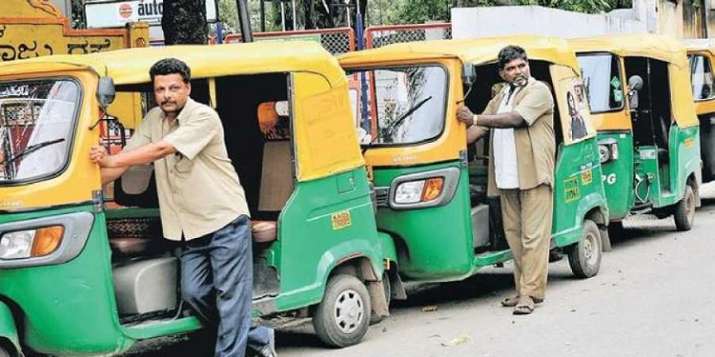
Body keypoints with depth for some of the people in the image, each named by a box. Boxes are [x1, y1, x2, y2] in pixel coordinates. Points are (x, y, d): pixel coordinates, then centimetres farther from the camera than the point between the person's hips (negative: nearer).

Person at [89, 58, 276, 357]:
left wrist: (109, 160, -28)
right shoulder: (153, 120, 8)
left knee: (230, 294, -4)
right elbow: (127, 157, 5)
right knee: (194, 293, 6)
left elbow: (161, 149, -25)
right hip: (190, 227, 8)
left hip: (225, 220, -7)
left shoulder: (204, 118, -16)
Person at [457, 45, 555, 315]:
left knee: (533, 235, -8)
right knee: (514, 234, 9)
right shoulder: (500, 98, 21)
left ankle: (529, 292, -10)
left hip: (534, 175, -7)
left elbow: (515, 119, -18)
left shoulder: (538, 91, -4)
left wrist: (475, 119, -20)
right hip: (507, 178, 8)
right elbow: (479, 129, 19)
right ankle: (524, 289, 16)